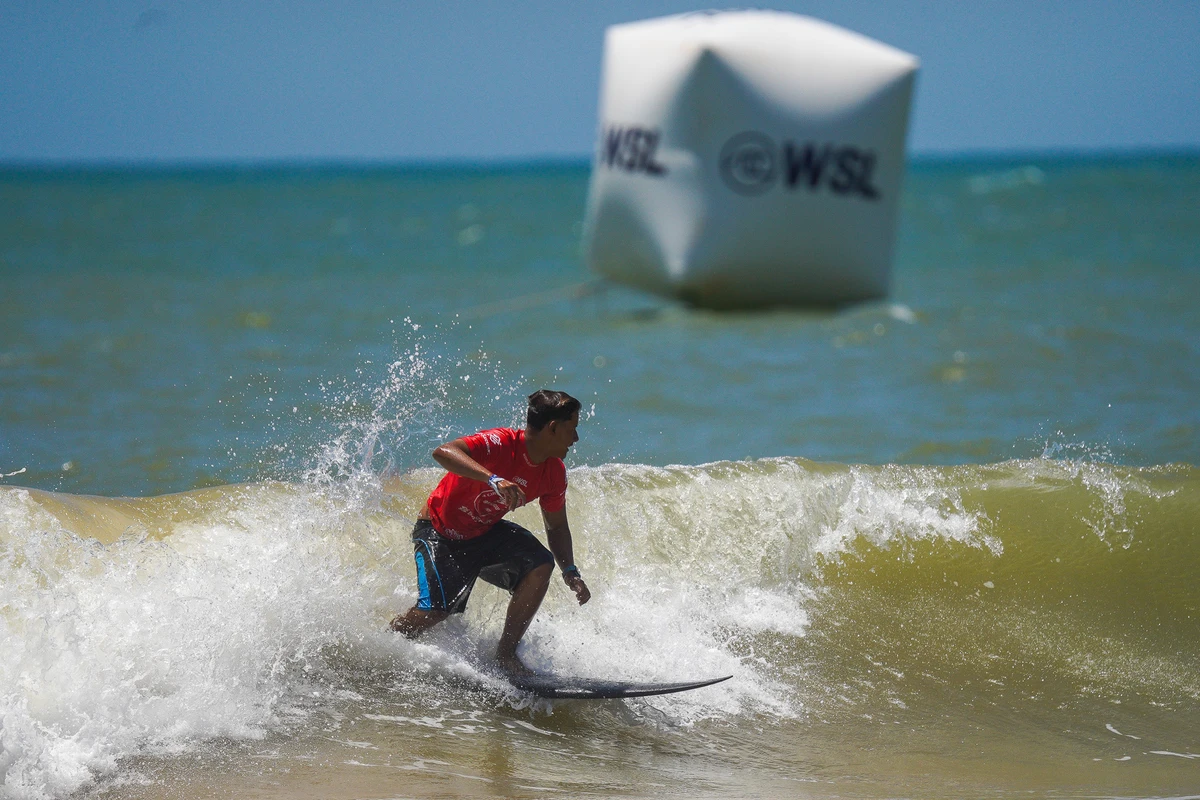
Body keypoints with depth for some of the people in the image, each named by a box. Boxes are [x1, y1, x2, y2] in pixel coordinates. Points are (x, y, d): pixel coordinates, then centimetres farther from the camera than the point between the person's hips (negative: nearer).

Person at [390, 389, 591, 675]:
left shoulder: (554, 472, -6)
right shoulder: (501, 444, -29)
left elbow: (556, 526, 9)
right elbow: (444, 452, -45)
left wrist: (570, 572, -6)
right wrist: (493, 480, -57)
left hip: (485, 533, 7)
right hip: (439, 533, -6)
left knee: (540, 566, -18)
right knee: (434, 612, -20)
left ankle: (506, 654, -6)